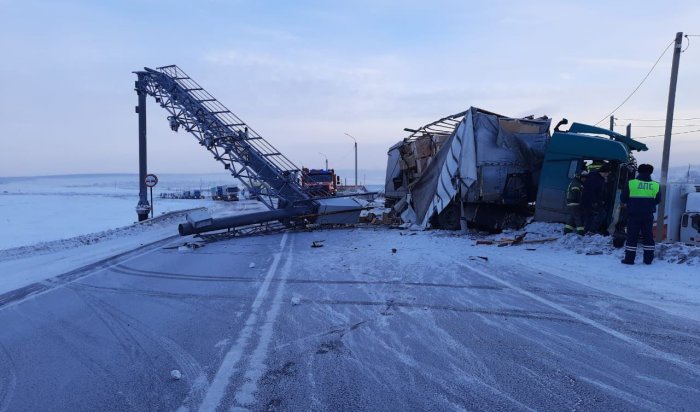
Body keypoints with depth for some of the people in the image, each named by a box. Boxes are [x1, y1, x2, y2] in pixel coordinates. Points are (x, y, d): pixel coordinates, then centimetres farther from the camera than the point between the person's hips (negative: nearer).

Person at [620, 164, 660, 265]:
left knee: (632, 236, 3)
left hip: (634, 215, -2)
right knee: (648, 236, 13)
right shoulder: (656, 185, -1)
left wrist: (627, 203, 17)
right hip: (648, 215, 3)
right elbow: (658, 200, 11)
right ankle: (648, 259, 17)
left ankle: (629, 259, 4)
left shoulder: (631, 183, -10)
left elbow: (623, 198, -4)